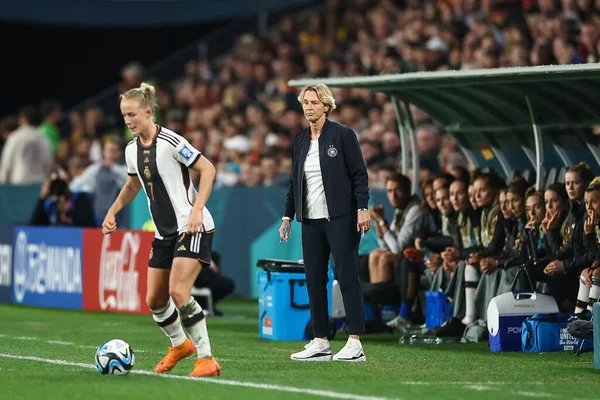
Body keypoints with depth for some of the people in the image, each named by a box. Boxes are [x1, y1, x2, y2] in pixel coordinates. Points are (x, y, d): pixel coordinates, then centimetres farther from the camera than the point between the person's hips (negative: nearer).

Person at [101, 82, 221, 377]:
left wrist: (197, 210, -23)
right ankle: (179, 345, 36)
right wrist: (112, 212, 13)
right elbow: (133, 185, 25)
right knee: (154, 300, 9)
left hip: (192, 228, -8)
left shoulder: (170, 142, -16)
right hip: (164, 232, 8)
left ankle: (207, 359, -12)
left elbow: (208, 169, -15)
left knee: (178, 292, -22)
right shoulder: (132, 150, 7)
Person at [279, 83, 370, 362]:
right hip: (311, 221, 6)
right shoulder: (300, 141, 13)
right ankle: (320, 343, 10)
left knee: (347, 276, -8)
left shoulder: (342, 135, -4)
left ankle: (355, 344, -8)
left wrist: (362, 208, -15)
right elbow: (294, 181, 19)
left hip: (341, 219, -6)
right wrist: (287, 216, 15)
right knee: (314, 279, 5)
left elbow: (359, 174, -6)